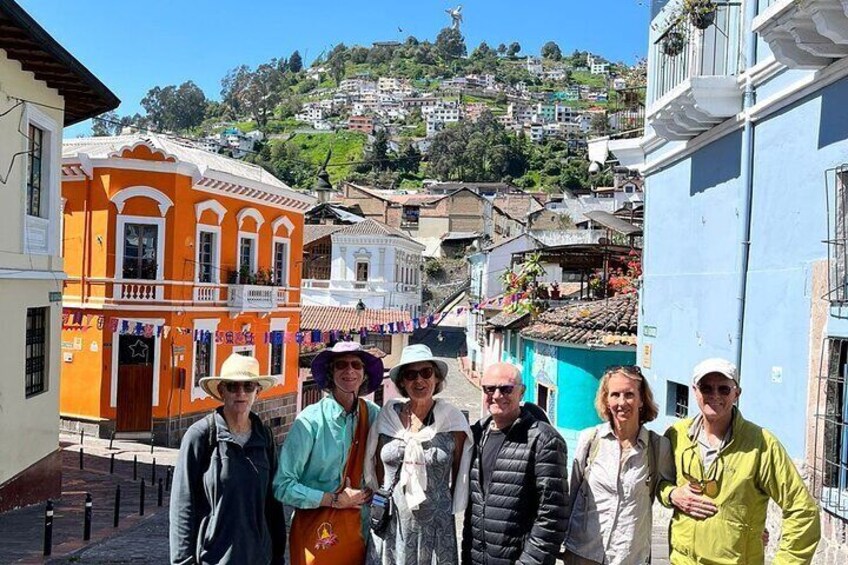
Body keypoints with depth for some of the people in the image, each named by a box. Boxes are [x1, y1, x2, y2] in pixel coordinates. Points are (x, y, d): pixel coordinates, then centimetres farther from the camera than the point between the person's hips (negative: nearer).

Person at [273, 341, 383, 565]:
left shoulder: (373, 415, -4)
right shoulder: (311, 420, -15)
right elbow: (283, 485, -15)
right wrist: (334, 500, -16)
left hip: (360, 530, 3)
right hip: (317, 532, -3)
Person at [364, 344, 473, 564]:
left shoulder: (452, 419, -4)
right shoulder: (387, 417, 1)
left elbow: (459, 474, 5)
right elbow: (378, 470, 11)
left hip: (436, 527, -1)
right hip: (392, 527, 1)